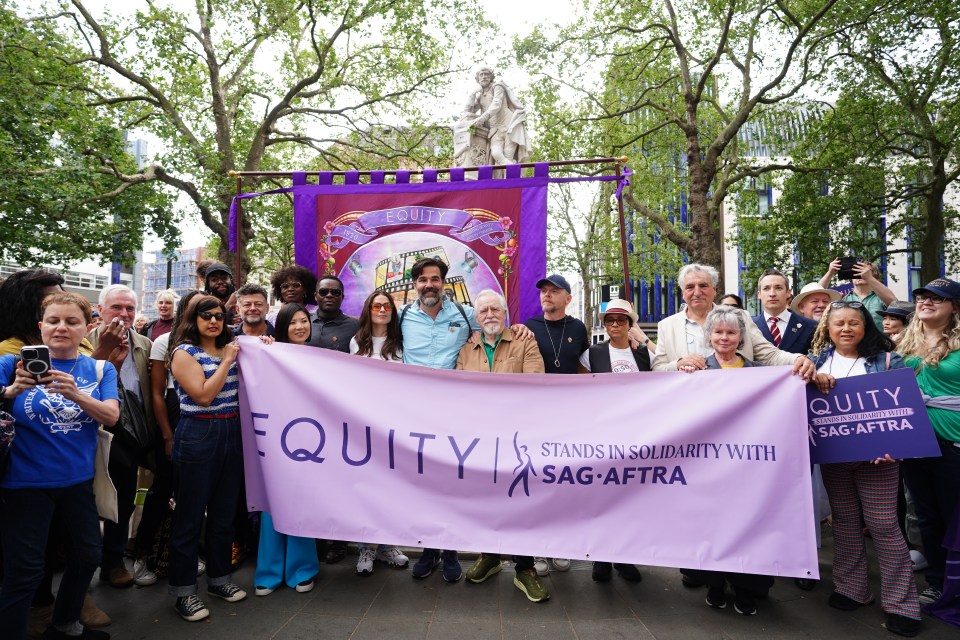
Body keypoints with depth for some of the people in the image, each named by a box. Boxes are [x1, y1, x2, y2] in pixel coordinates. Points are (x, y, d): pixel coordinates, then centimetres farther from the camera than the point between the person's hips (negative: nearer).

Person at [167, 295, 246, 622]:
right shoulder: (184, 352, -6)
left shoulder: (229, 349, 11)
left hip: (231, 434, 6)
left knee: (224, 512, 14)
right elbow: (203, 395, -18)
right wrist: (227, 360, -13)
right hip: (198, 436, -6)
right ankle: (183, 591, 17)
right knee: (190, 515, 4)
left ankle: (219, 578, 29)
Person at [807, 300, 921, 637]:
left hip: (876, 453, -2)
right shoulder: (816, 360, 7)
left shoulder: (886, 360, -1)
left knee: (883, 524, 0)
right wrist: (811, 376, -23)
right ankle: (850, 587, 26)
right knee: (844, 521, 12)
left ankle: (901, 602, 13)